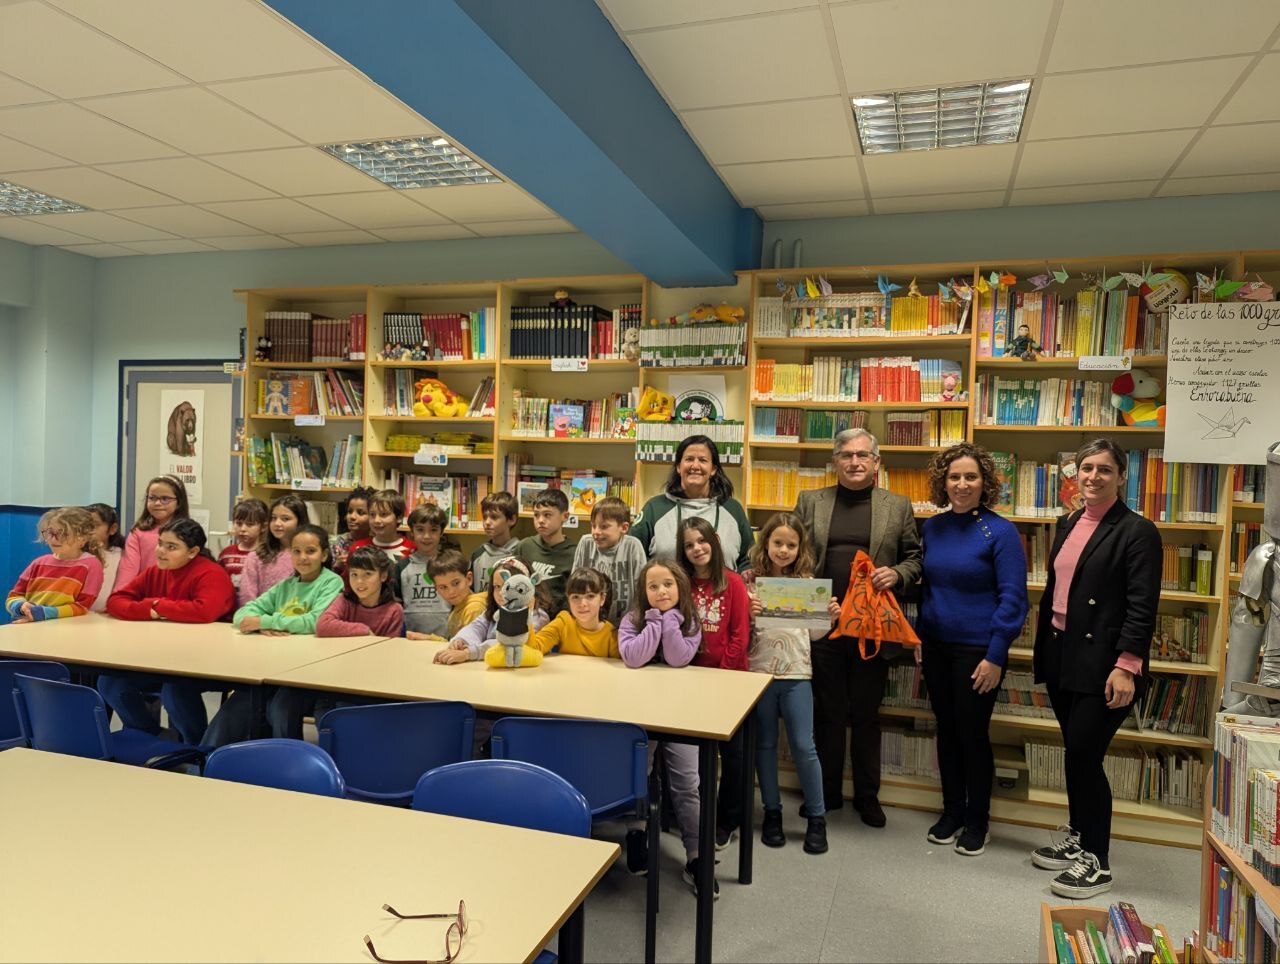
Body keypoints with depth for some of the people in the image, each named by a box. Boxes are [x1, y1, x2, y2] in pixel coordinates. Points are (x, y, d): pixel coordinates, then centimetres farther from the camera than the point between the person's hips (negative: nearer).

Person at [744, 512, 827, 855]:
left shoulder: (807, 582, 3)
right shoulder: (749, 581, -3)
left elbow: (814, 633, 8)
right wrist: (747, 614, -22)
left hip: (796, 674, 0)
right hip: (758, 671, 0)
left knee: (803, 745, 3)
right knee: (765, 743, 11)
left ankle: (816, 816, 18)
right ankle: (772, 811, 26)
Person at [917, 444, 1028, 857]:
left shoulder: (1000, 532, -11)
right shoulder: (932, 528, 4)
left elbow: (1013, 599, -12)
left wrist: (995, 656, -16)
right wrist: (920, 637, 8)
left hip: (977, 650, -5)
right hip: (936, 647, 5)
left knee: (973, 733, 5)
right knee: (946, 730, 14)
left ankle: (976, 821, 24)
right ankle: (951, 811, 31)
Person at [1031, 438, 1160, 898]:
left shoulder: (1137, 531, -9)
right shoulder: (1067, 524, 13)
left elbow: (1142, 607, -14)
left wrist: (1126, 666, -20)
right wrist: (1042, 646, 16)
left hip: (1101, 665, -7)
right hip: (1060, 657, 7)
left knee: (1084, 756, -4)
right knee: (1075, 754, 16)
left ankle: (1097, 861, 12)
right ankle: (1077, 838, 32)